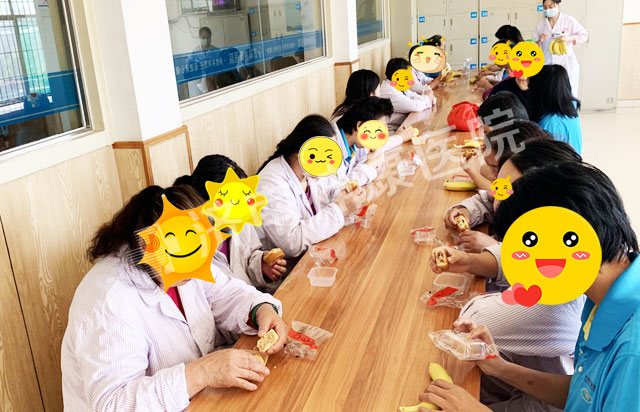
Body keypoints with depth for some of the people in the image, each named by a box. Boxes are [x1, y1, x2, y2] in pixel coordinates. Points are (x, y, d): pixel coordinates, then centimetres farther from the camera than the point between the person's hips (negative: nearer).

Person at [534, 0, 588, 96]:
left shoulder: (569, 21, 1)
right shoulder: (541, 25, 9)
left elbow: (584, 36, 4)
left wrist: (569, 38, -14)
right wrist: (539, 41, -9)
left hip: (566, 65, -2)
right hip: (547, 66, 3)